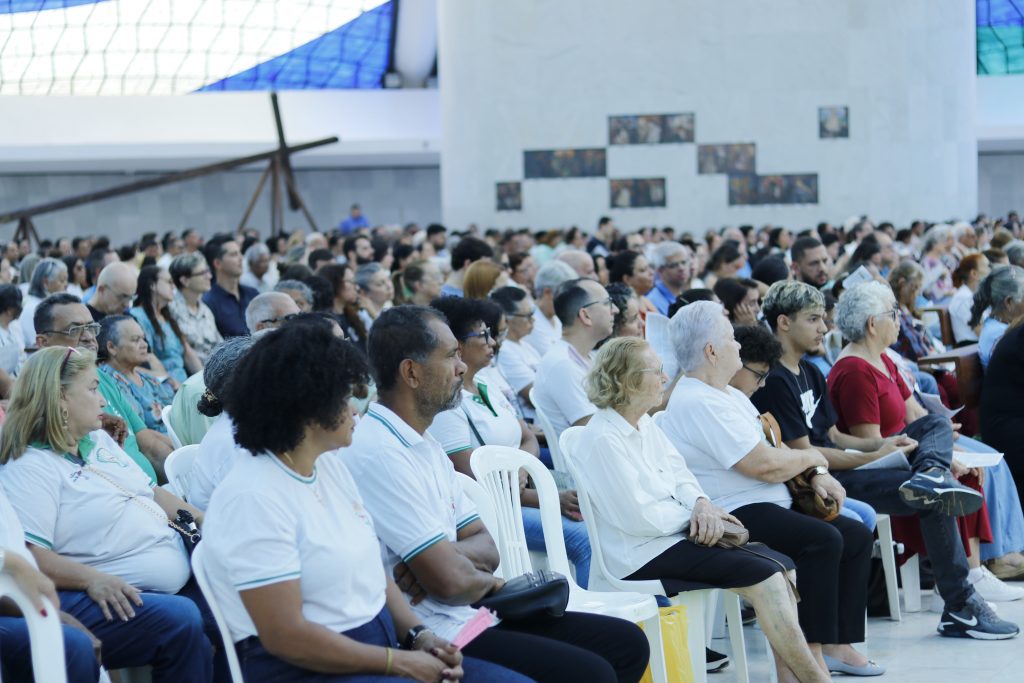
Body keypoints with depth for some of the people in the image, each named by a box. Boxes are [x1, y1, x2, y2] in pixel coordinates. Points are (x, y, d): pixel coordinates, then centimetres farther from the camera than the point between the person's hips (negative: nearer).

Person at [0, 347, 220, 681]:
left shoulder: (99, 440, 18)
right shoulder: (28, 468, -11)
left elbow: (152, 493, 26)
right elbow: (27, 553, -22)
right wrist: (92, 579, -33)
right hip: (111, 599, -9)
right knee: (181, 621, -31)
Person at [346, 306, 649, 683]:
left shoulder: (424, 445, 14)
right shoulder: (379, 453, -19)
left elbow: (486, 547, 13)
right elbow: (451, 581, -22)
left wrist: (451, 555, -10)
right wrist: (487, 579, 1)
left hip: (470, 615, 10)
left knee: (626, 643, 8)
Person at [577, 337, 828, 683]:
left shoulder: (644, 422, 10)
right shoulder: (603, 439, -18)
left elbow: (679, 474, 13)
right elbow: (638, 517, -21)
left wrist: (701, 504, -9)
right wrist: (696, 514, -8)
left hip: (673, 535, 9)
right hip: (644, 554, -9)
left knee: (781, 565, -2)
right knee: (764, 575, -19)